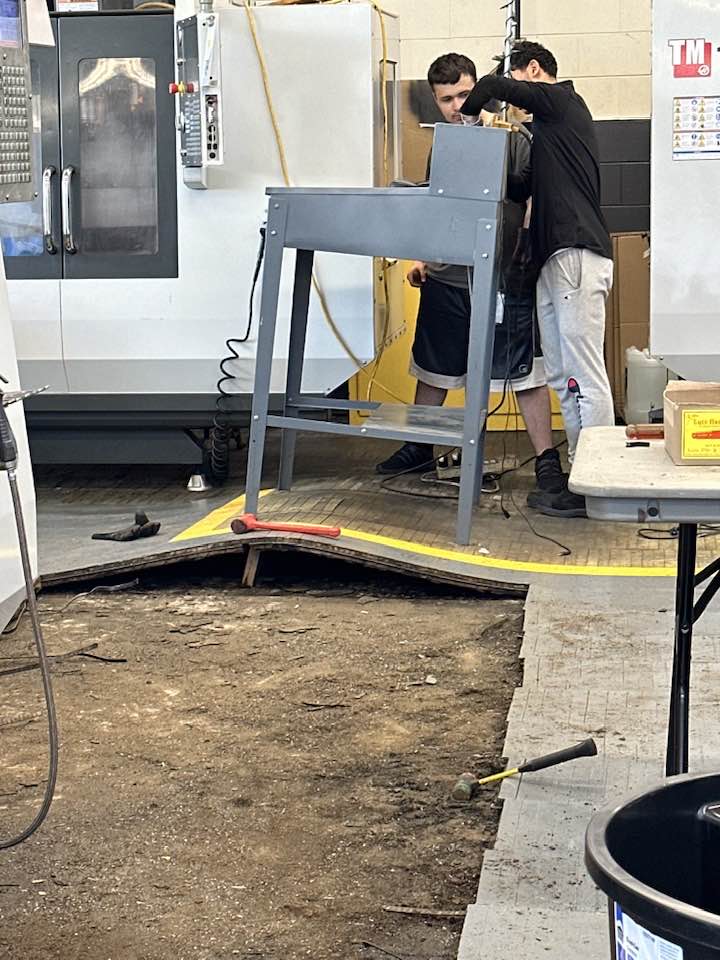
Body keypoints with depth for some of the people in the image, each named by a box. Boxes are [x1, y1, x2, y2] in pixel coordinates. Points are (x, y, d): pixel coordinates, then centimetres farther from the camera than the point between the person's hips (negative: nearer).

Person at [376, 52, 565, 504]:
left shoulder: (511, 139, -6)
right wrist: (422, 260, 13)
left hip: (506, 278, -5)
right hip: (447, 278, 5)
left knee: (525, 372, -1)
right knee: (433, 369, 14)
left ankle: (547, 459, 6)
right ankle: (418, 448, 29)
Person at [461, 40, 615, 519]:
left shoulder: (562, 100, -1)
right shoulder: (547, 127, 25)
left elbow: (493, 85, -12)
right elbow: (521, 188, 24)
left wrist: (468, 113, 6)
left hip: (577, 254, -10)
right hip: (555, 259, 10)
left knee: (585, 376, -10)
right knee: (562, 376, 9)